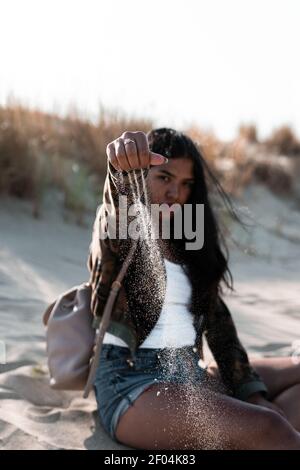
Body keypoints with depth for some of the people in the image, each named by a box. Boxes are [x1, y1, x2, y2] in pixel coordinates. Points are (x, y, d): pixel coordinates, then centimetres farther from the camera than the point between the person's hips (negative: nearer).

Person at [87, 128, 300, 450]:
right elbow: (116, 218, -30)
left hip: (191, 375, 8)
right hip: (132, 381, -8)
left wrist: (253, 393, -2)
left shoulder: (187, 243, 15)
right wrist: (123, 171, -53)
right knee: (265, 430, -29)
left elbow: (216, 319, 9)